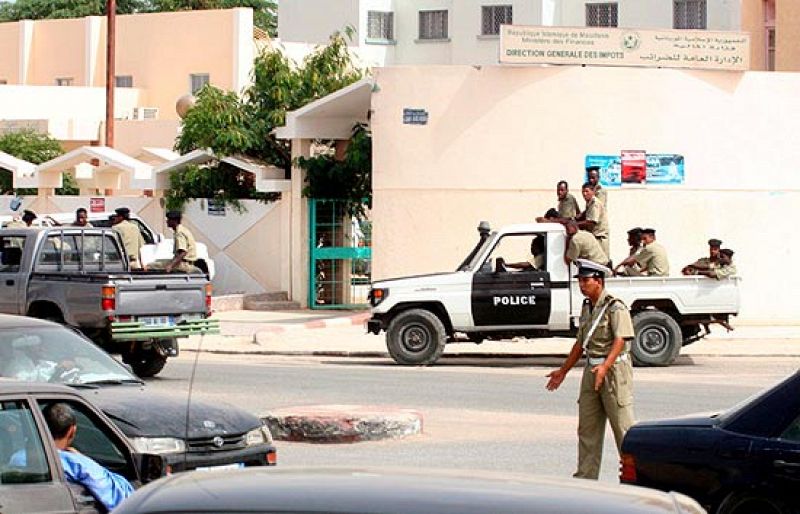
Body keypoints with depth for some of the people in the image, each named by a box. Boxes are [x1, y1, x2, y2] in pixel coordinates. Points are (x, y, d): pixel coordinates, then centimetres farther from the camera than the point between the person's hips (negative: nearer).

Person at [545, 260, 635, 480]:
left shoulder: (615, 307, -11)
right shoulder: (587, 307, 14)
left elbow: (620, 341, -22)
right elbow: (580, 343, 21)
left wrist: (605, 367, -35)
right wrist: (563, 371, 23)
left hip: (614, 370, -8)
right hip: (592, 370, 8)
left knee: (622, 426, -5)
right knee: (587, 428, 9)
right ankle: (585, 477, 14)